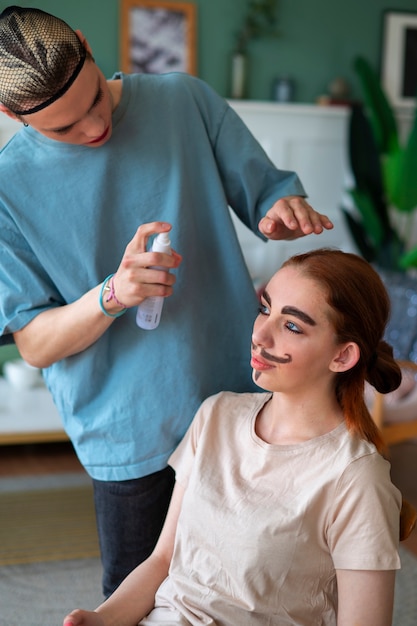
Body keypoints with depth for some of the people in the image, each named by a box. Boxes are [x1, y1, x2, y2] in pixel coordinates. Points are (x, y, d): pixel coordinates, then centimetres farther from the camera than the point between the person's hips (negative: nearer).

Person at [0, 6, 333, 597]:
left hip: (236, 398, 2)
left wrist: (285, 212, -21)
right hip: (130, 433, -1)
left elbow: (266, 192, 4)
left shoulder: (185, 99, -5)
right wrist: (112, 295, -28)